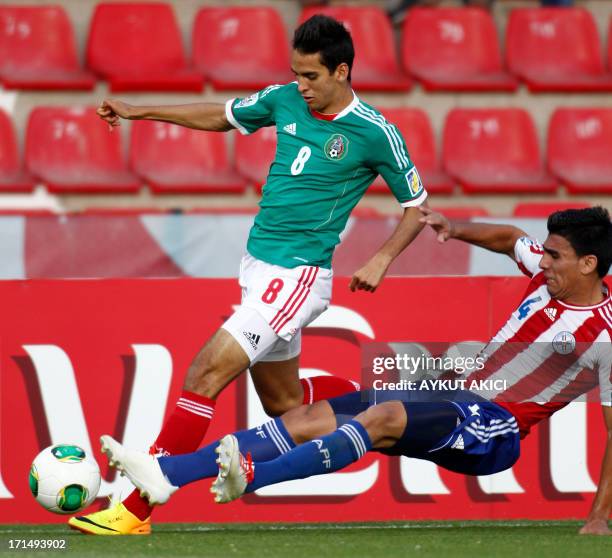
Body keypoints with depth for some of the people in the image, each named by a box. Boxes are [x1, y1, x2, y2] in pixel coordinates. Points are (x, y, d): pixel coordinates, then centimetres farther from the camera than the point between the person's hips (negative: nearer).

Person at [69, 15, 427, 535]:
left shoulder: (375, 134, -11)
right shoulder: (285, 101, 4)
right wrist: (138, 111, 20)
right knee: (284, 403, 18)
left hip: (297, 277, -8)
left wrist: (382, 259, -14)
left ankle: (136, 510, -18)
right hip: (257, 269, 8)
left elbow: (418, 205, 0)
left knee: (205, 375, -17)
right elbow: (222, 116, 22)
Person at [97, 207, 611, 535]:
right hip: (457, 398, 8)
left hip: (493, 432, -8)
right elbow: (510, 237, 28)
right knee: (310, 417, -7)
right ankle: (165, 473, -17)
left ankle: (251, 475, -51)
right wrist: (456, 229, 9)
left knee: (384, 416, -35)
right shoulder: (547, 269, 7)